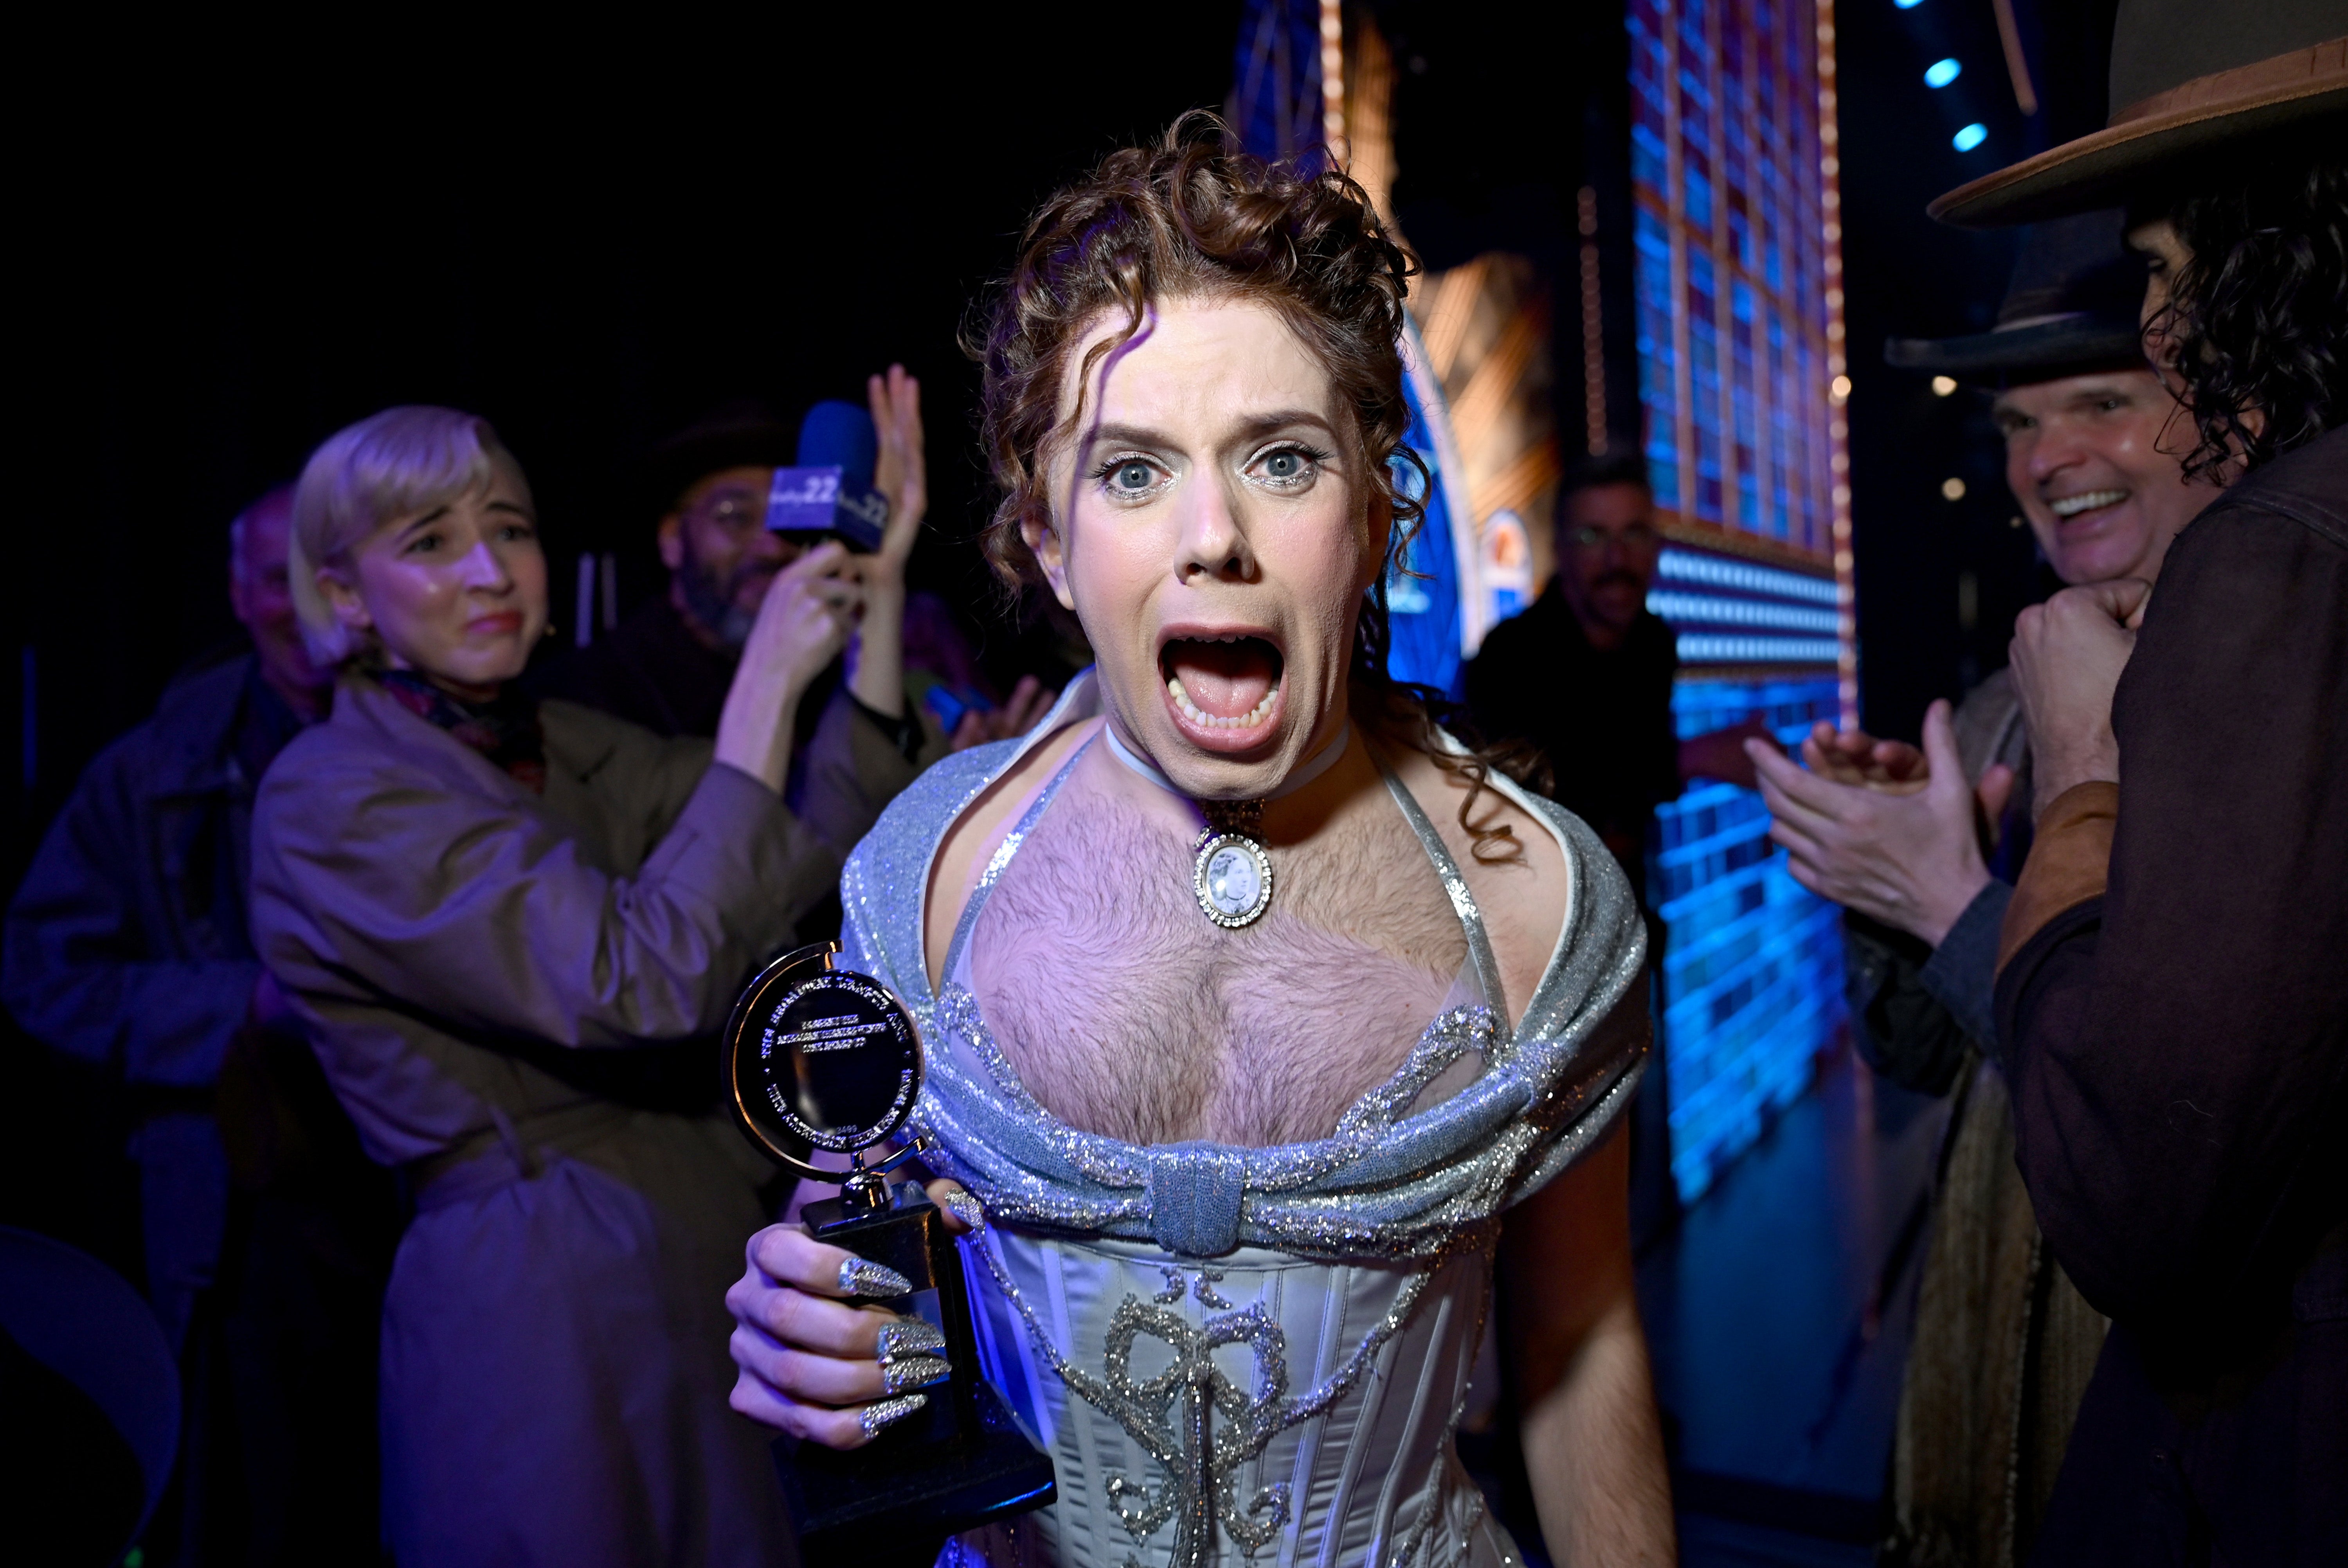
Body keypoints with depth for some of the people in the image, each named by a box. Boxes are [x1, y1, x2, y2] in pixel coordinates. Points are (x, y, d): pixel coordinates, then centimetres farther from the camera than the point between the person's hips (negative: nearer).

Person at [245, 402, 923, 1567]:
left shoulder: (560, 748, 9)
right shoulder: (333, 795, -14)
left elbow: (813, 850, 0)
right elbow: (642, 980, -26)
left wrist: (873, 583, -7)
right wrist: (768, 679, -23)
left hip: (689, 1275, 7)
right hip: (539, 1308, -7)